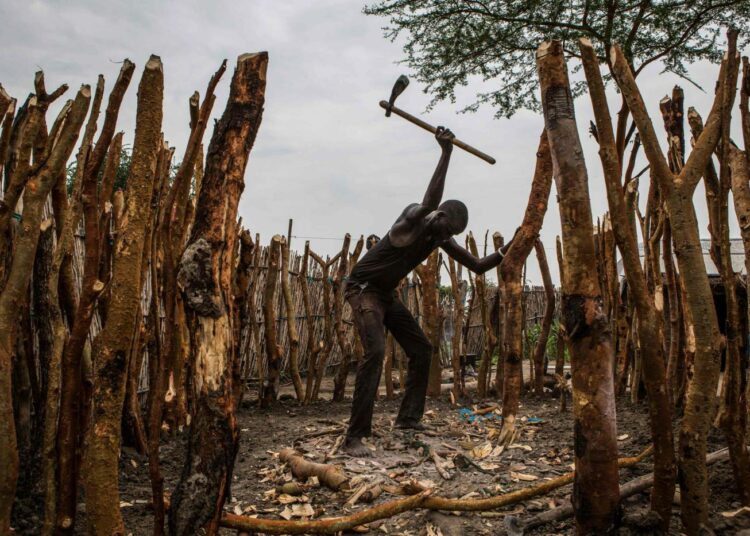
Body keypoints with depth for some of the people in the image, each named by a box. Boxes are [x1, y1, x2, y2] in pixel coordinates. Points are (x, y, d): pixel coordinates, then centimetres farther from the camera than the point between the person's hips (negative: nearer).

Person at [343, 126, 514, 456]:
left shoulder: (441, 240, 4)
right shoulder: (412, 217, -18)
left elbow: (477, 266, 7)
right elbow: (430, 203, -42)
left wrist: (506, 252, -7)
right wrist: (446, 152, -41)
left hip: (387, 294, 9)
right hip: (362, 288, -9)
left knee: (421, 350, 8)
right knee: (375, 351, -25)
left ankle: (409, 417, 17)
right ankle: (354, 437, -22)